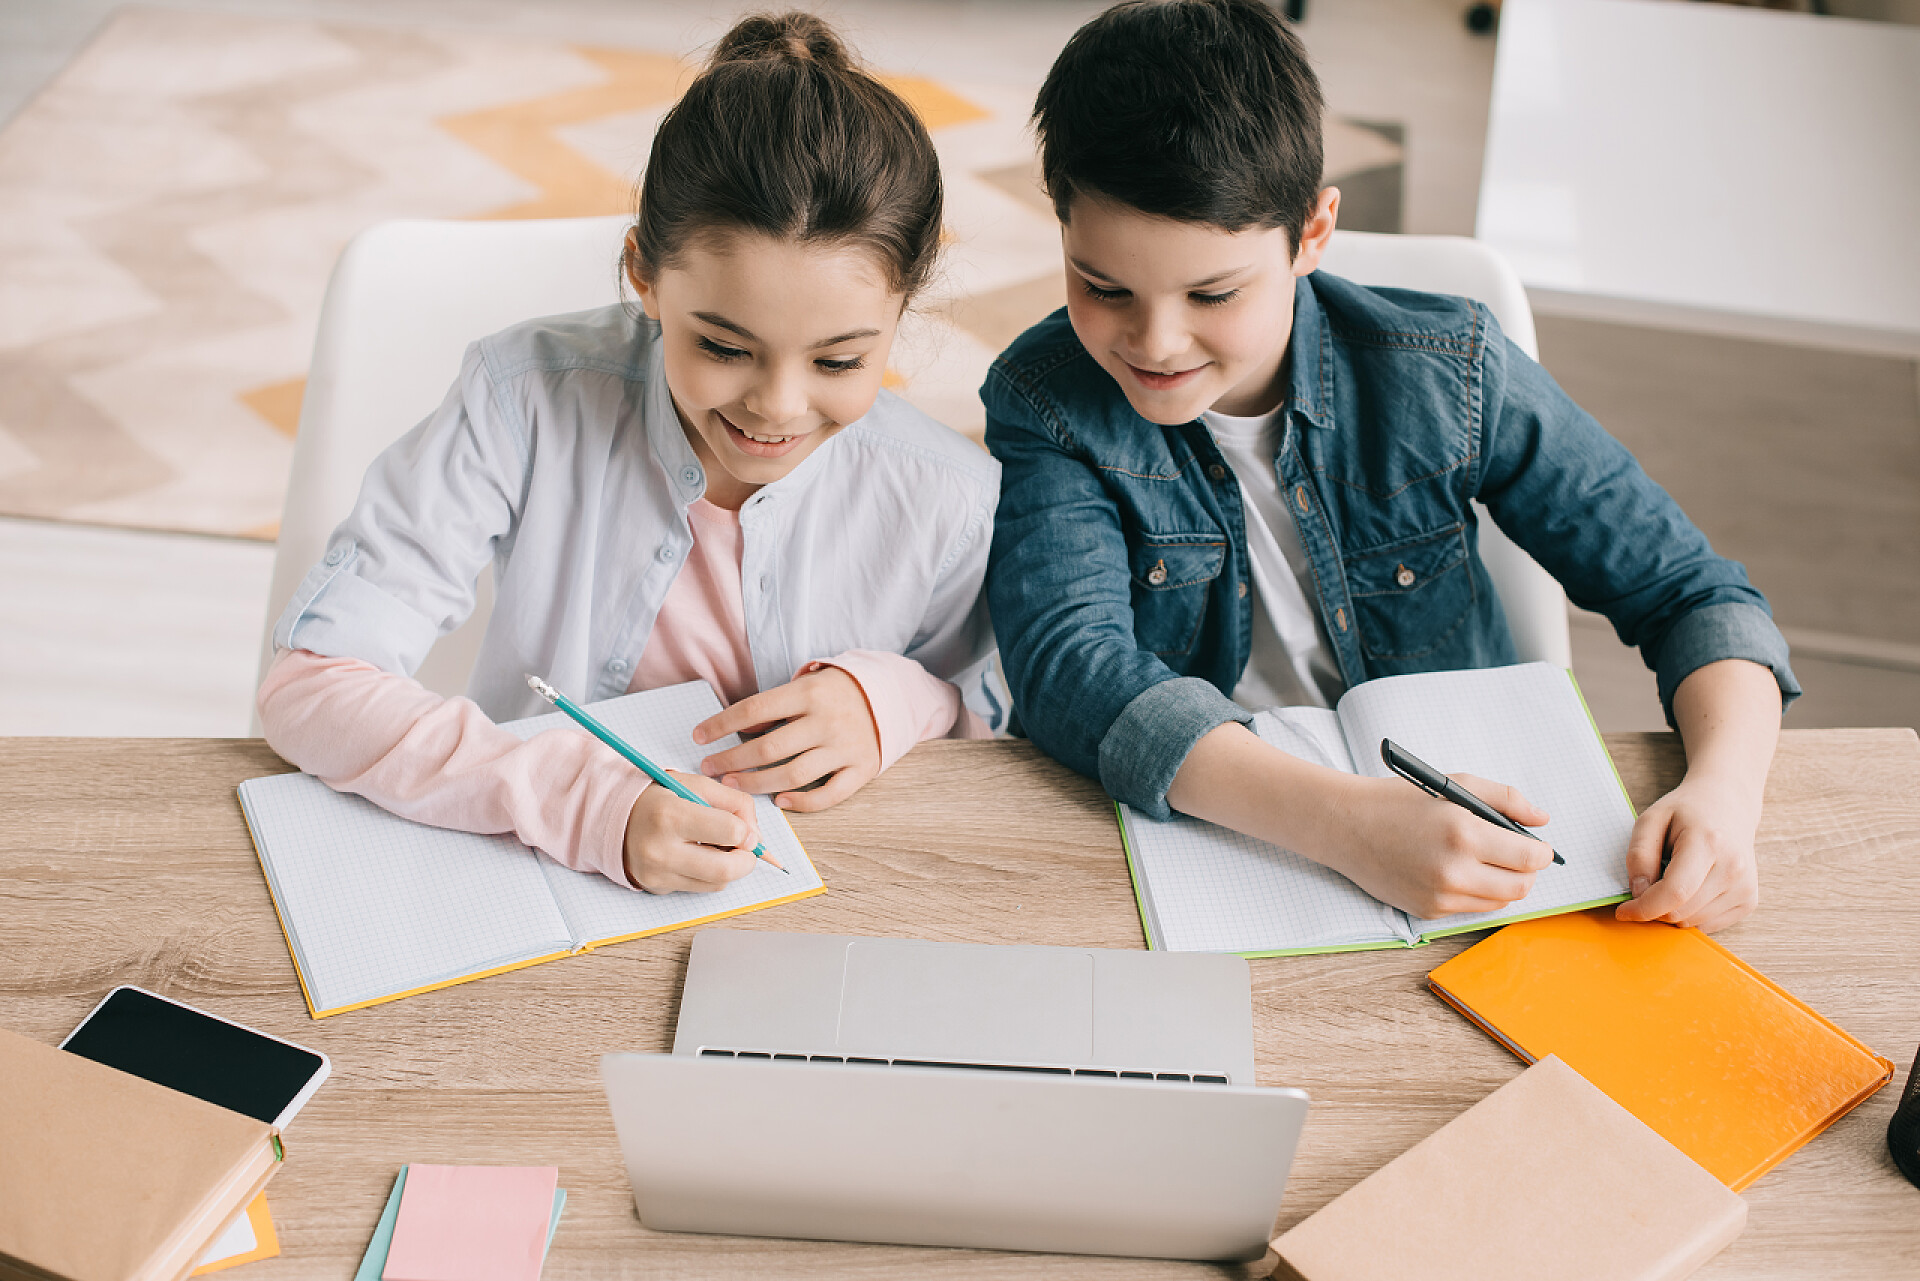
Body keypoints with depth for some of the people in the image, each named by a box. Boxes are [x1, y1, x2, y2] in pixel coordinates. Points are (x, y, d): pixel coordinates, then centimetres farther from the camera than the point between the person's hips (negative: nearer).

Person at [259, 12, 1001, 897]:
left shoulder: (951, 505, -13)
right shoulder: (528, 401, -17)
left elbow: (974, 719, 6)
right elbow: (306, 686, -20)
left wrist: (895, 698, -17)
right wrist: (590, 801, -32)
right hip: (524, 879, -1)